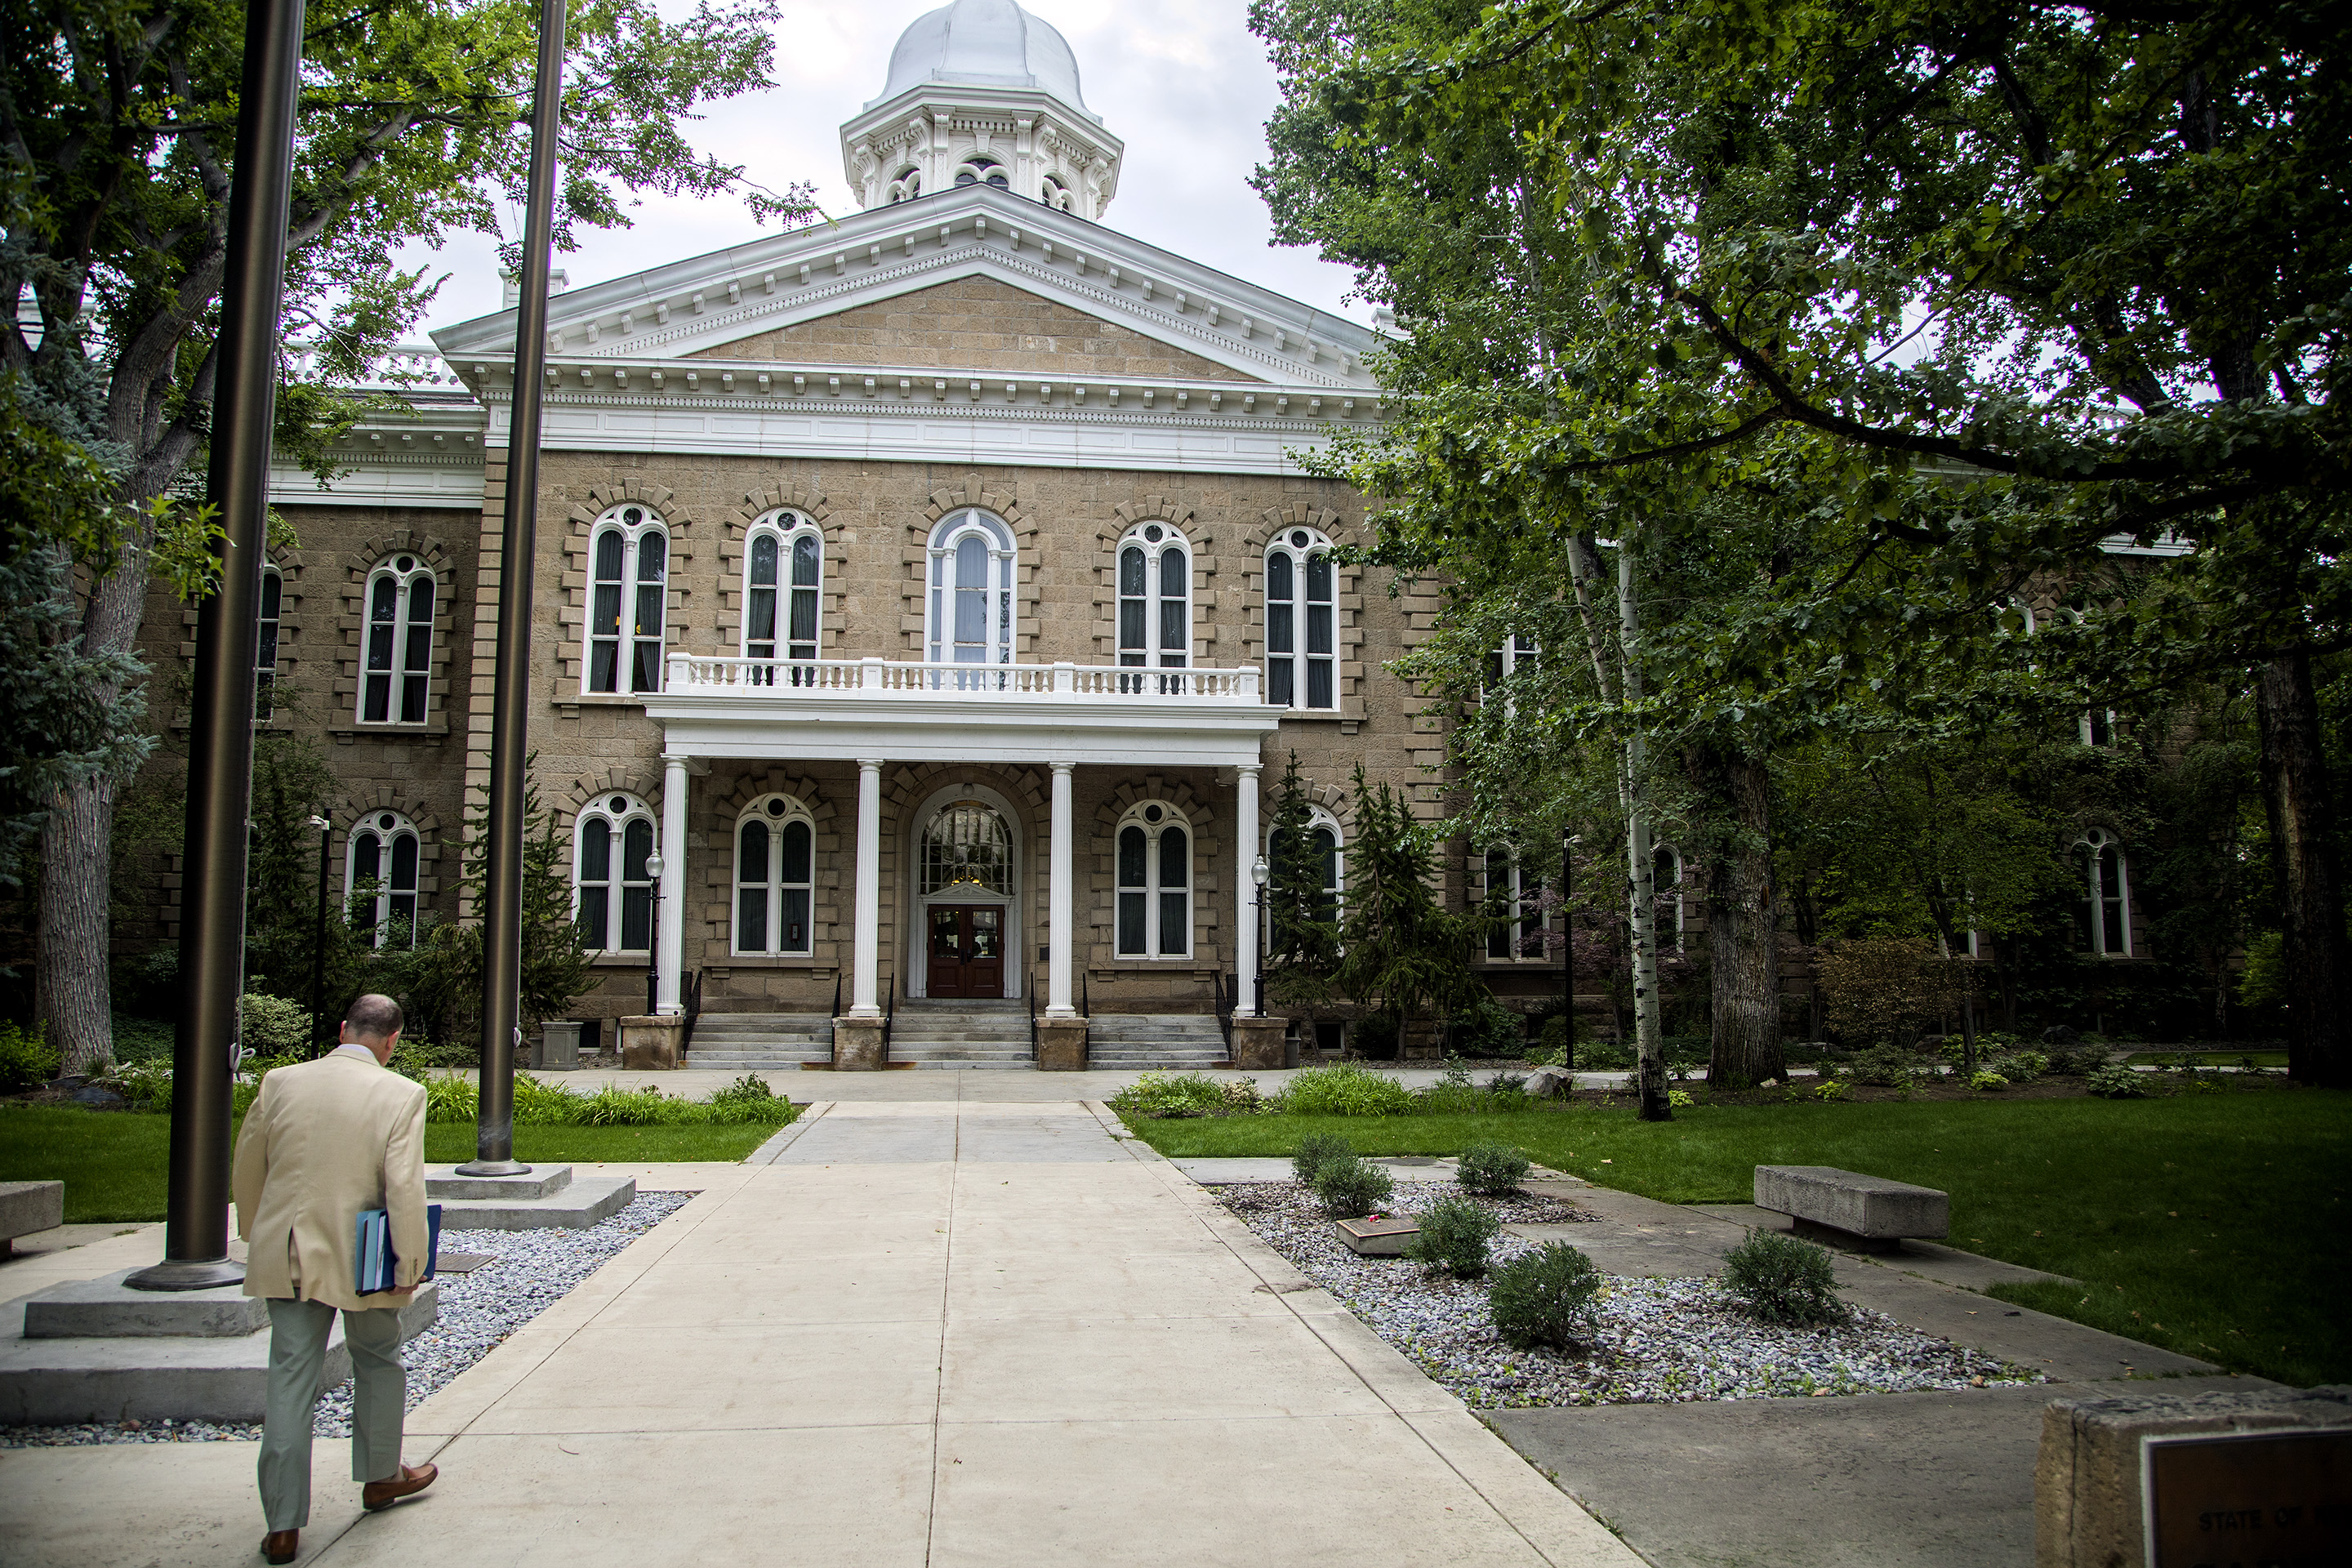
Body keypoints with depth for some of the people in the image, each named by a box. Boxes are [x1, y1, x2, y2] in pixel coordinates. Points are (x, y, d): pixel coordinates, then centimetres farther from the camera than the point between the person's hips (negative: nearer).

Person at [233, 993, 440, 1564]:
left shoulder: (281, 1082, -2)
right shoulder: (402, 1096, -15)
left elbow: (247, 1169, 8)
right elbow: (405, 1189, -19)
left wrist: (258, 1236, 23)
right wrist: (410, 1266, -9)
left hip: (286, 1258, 3)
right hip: (361, 1262, -2)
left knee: (289, 1382, 9)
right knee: (378, 1362, 20)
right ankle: (381, 1477, 37)